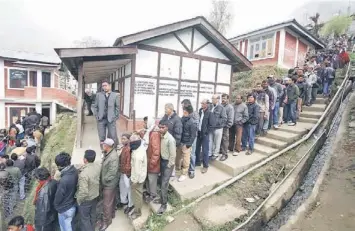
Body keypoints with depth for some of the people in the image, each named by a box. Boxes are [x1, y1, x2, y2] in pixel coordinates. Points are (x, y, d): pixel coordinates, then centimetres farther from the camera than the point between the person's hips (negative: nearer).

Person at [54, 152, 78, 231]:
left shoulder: (64, 180, -37)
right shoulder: (75, 171, -15)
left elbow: (58, 196, -21)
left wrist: (55, 206, -1)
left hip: (65, 208, -7)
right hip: (73, 205, 7)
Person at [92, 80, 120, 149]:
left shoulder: (115, 95, 3)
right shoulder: (98, 95, 8)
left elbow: (117, 107, 4)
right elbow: (95, 106, 10)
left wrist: (115, 117, -2)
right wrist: (96, 116, 2)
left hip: (111, 119, -2)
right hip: (101, 119, 2)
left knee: (113, 137, 1)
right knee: (102, 138, 8)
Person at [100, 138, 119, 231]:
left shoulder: (113, 157, -30)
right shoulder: (107, 153, 1)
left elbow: (112, 172, -28)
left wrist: (104, 180, -17)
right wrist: (102, 179, 7)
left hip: (109, 183, -9)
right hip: (107, 182, 9)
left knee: (107, 203, 6)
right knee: (111, 199, 26)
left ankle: (106, 221, 24)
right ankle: (111, 214, 44)